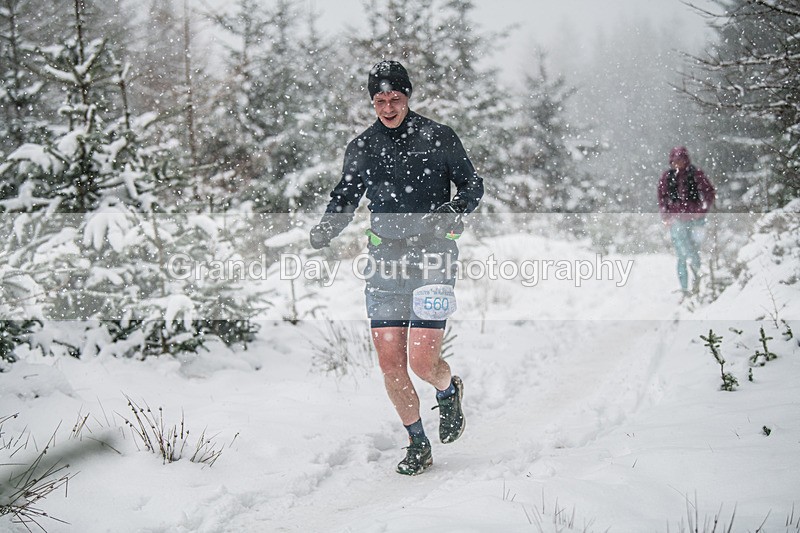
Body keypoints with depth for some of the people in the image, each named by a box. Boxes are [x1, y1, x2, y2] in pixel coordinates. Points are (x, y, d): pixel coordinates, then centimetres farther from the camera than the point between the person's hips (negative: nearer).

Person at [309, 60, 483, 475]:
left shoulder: (438, 137, 1)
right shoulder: (361, 148, 8)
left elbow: (473, 183, 7)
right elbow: (344, 200, 14)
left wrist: (458, 206, -15)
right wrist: (324, 231, -7)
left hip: (432, 257, -3)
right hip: (385, 259, 3)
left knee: (423, 362, -11)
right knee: (390, 365, 0)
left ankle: (449, 391, 26)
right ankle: (418, 444, 18)